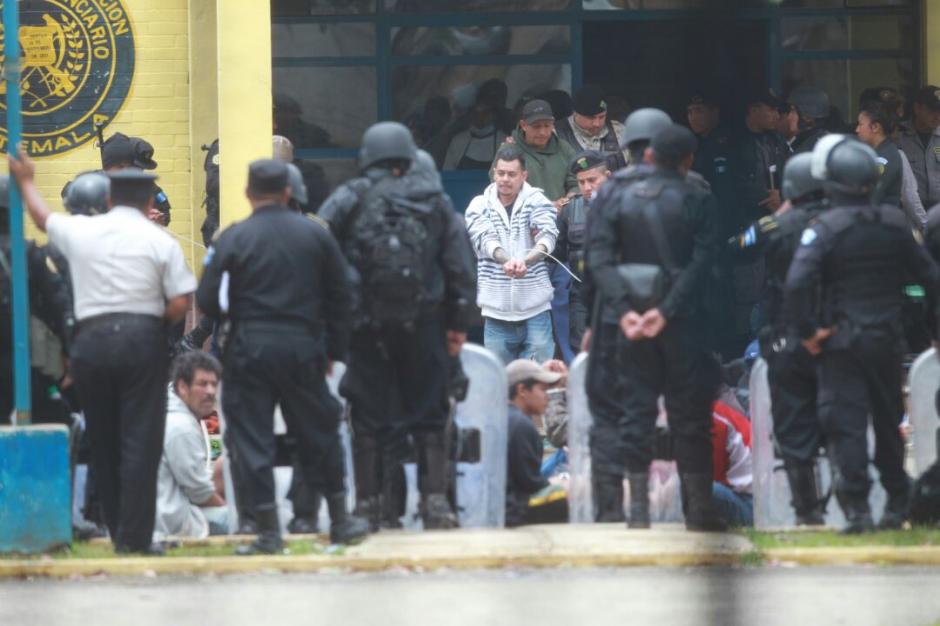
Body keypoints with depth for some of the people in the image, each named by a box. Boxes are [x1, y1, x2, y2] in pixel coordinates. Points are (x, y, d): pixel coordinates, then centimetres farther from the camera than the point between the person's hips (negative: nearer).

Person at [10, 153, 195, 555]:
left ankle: (119, 532, 17)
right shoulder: (160, 241, -1)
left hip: (91, 340, 3)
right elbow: (180, 303, -7)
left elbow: (42, 217, 27)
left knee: (103, 442, 12)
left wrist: (26, 182, 46)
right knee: (139, 441, -3)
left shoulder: (80, 231, 7)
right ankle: (135, 536, -7)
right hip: (142, 338, -3)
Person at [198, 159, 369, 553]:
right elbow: (339, 297, 8)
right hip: (303, 349, 3)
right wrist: (334, 350, 16)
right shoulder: (315, 235, 3)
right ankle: (340, 520, 23)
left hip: (249, 347, -3)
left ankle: (268, 530, 0)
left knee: (252, 439, 3)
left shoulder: (233, 239, -7)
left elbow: (207, 301, -9)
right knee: (318, 432, 15)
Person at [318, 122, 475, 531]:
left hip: (368, 325, -1)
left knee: (368, 419, 4)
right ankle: (435, 501, 1)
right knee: (429, 416, 8)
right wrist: (458, 323, 11)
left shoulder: (351, 198, 0)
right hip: (423, 324, 1)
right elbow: (459, 265, 6)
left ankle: (368, 505, 5)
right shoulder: (436, 201, 7)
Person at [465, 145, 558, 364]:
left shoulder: (537, 202, 1)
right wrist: (507, 260, -36)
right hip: (496, 311, 1)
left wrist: (526, 261, -37)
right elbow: (485, 240, -13)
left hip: (535, 307, -1)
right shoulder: (479, 206, 4)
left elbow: (547, 236, -15)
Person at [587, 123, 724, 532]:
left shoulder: (616, 198, 3)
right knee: (689, 412, 5)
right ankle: (698, 508, 5)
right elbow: (700, 262, -13)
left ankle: (638, 506, 2)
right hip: (682, 322, -2)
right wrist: (667, 310, -16)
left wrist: (623, 310, -13)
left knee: (636, 408, 7)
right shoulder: (697, 201, -3)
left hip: (633, 319, 2)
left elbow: (599, 257, -7)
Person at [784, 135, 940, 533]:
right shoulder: (894, 224, 1)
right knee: (888, 422, 17)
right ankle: (897, 504, 24)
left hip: (841, 342, -4)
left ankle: (857, 509, -10)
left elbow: (797, 283, -24)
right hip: (888, 340, 4)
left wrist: (806, 332, -14)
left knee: (845, 425, -3)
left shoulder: (825, 229, -14)